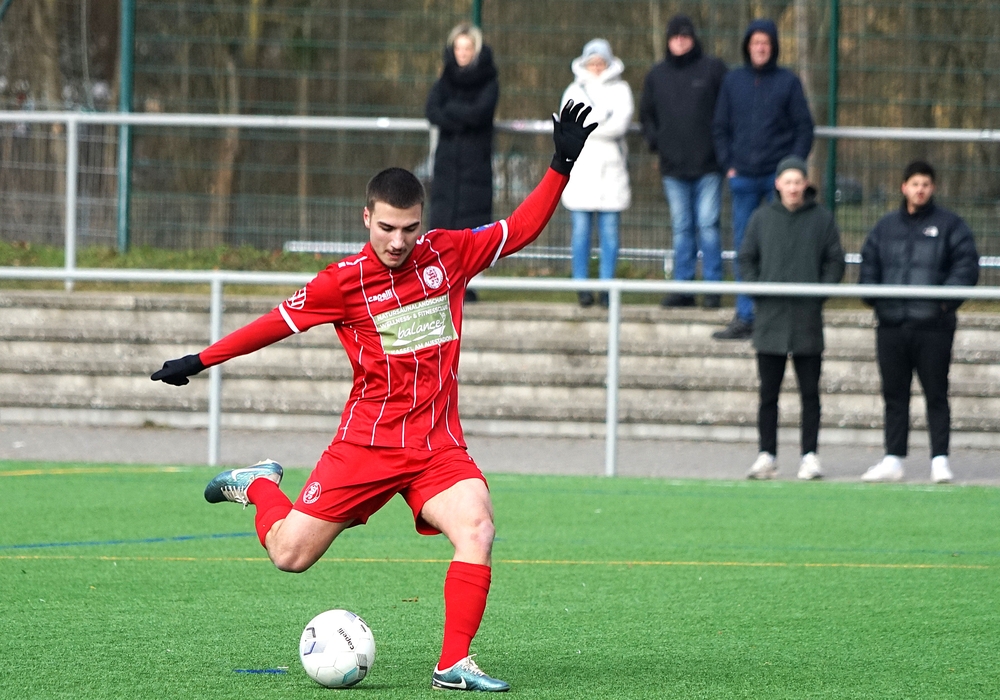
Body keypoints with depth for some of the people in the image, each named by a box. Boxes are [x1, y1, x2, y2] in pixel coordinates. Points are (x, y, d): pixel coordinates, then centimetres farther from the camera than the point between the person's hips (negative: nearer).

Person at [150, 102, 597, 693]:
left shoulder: (448, 254, 0)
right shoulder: (344, 281, -8)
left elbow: (521, 229, 10)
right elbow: (278, 323, 2)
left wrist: (562, 166, 2)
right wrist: (200, 361, 4)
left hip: (438, 444, 2)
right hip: (367, 441, -2)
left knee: (477, 532, -25)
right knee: (289, 554, 0)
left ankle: (454, 665, -18)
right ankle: (260, 486, 34)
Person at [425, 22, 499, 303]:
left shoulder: (488, 82, 3)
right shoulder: (445, 80, 11)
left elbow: (479, 112, -14)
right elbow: (432, 111, -5)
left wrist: (450, 109, -4)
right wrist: (463, 118, -14)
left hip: (475, 163, -3)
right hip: (447, 161, 3)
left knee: (471, 227, -7)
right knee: (442, 220, -5)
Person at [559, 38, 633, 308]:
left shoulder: (620, 90, 11)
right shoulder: (574, 90, 14)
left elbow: (620, 124, -6)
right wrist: (604, 119, -7)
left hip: (610, 167, 0)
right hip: (580, 168, 1)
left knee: (610, 231, -3)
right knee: (581, 230, -3)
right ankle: (582, 288, 0)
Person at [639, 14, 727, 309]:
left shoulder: (713, 69, 1)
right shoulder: (657, 75, 12)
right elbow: (646, 114, 22)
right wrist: (654, 140, 5)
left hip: (707, 165, -4)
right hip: (673, 166, 4)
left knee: (707, 225, -5)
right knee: (681, 228, 6)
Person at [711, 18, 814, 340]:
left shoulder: (788, 82, 2)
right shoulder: (733, 81, 9)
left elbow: (804, 128, 2)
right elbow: (720, 128, 13)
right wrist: (728, 165, 2)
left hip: (778, 176, -2)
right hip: (743, 179, 2)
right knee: (743, 249, 3)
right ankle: (745, 317, 7)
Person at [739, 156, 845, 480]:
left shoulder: (821, 218, 4)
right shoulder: (762, 218, 7)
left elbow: (835, 261, 6)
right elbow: (746, 258, 11)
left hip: (808, 319, -1)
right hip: (770, 317, 1)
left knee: (809, 391, 1)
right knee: (768, 392, 3)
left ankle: (809, 456, 5)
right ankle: (767, 455, 8)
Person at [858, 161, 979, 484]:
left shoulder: (949, 225, 4)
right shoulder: (885, 226, 16)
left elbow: (967, 264, -3)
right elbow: (869, 263, 19)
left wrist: (948, 297, -15)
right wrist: (872, 296, 1)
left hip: (933, 324, -4)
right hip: (891, 324, 4)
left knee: (936, 394, -2)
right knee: (894, 395, 7)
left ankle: (940, 459, 0)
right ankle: (893, 460, 12)